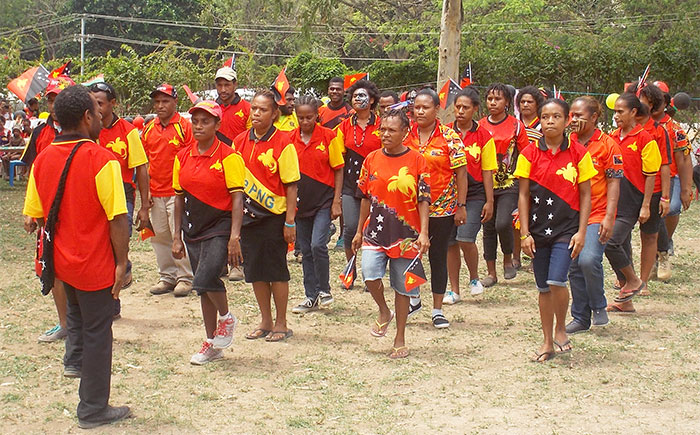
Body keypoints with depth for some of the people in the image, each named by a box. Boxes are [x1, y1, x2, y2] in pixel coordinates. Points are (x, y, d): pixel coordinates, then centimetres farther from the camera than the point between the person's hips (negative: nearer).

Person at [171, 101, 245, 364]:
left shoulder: (228, 157, -8)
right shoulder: (182, 157, 7)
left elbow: (237, 198, -11)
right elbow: (179, 198, 11)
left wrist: (234, 236, -18)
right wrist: (177, 236, 8)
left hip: (220, 227, -6)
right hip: (193, 228, 6)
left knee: (206, 279, -23)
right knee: (203, 287, 11)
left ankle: (226, 318, 7)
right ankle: (212, 345, 23)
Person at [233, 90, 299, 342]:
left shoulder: (282, 143, -9)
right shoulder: (240, 142, 7)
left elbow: (291, 185, -9)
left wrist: (290, 221, -13)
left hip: (274, 215, -5)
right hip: (247, 214, 5)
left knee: (276, 270, 1)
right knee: (254, 270, 10)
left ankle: (281, 324, 13)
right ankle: (265, 322, 22)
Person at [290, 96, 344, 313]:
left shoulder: (328, 136, -5)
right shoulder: (290, 139, 2)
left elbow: (338, 171, -2)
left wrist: (336, 202, -7)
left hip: (323, 200, -4)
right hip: (300, 202, 4)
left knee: (318, 245, -16)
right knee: (306, 251, 9)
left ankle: (324, 290, 5)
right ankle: (311, 297, 19)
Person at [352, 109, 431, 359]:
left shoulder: (416, 161, -3)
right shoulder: (372, 159, 5)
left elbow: (424, 200, -3)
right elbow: (366, 197, 13)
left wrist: (423, 233, -12)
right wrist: (359, 231, 14)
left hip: (406, 234, -2)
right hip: (375, 231, 2)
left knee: (402, 287, 5)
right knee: (370, 274, -19)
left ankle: (400, 340, 19)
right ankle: (384, 312, 13)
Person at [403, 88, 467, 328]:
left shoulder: (450, 137, -5)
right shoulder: (406, 136, 4)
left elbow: (461, 173, -5)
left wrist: (461, 205, -8)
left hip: (442, 208, -3)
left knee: (438, 257, 5)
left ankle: (438, 310, 15)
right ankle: (413, 300, 28)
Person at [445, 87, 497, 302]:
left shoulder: (484, 137, 0)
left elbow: (487, 171, 2)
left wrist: (489, 201, -2)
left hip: (474, 195, -3)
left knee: (465, 239, -16)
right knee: (450, 242, 6)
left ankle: (474, 278, 11)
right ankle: (454, 290, 18)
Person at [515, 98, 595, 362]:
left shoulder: (578, 153, -2)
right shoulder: (529, 154, 0)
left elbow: (585, 195, 1)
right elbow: (524, 195, 2)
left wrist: (581, 232, -6)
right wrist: (525, 233, -3)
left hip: (566, 228, -2)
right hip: (538, 229, 2)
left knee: (556, 281, -18)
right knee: (543, 288, 10)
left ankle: (561, 329, 8)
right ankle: (548, 342, 23)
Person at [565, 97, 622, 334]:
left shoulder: (607, 144, -5)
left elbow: (613, 183, -5)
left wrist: (609, 217, -13)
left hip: (597, 214, -5)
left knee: (589, 260, -21)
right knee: (574, 267, 7)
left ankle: (599, 307, 3)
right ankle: (580, 317, 19)